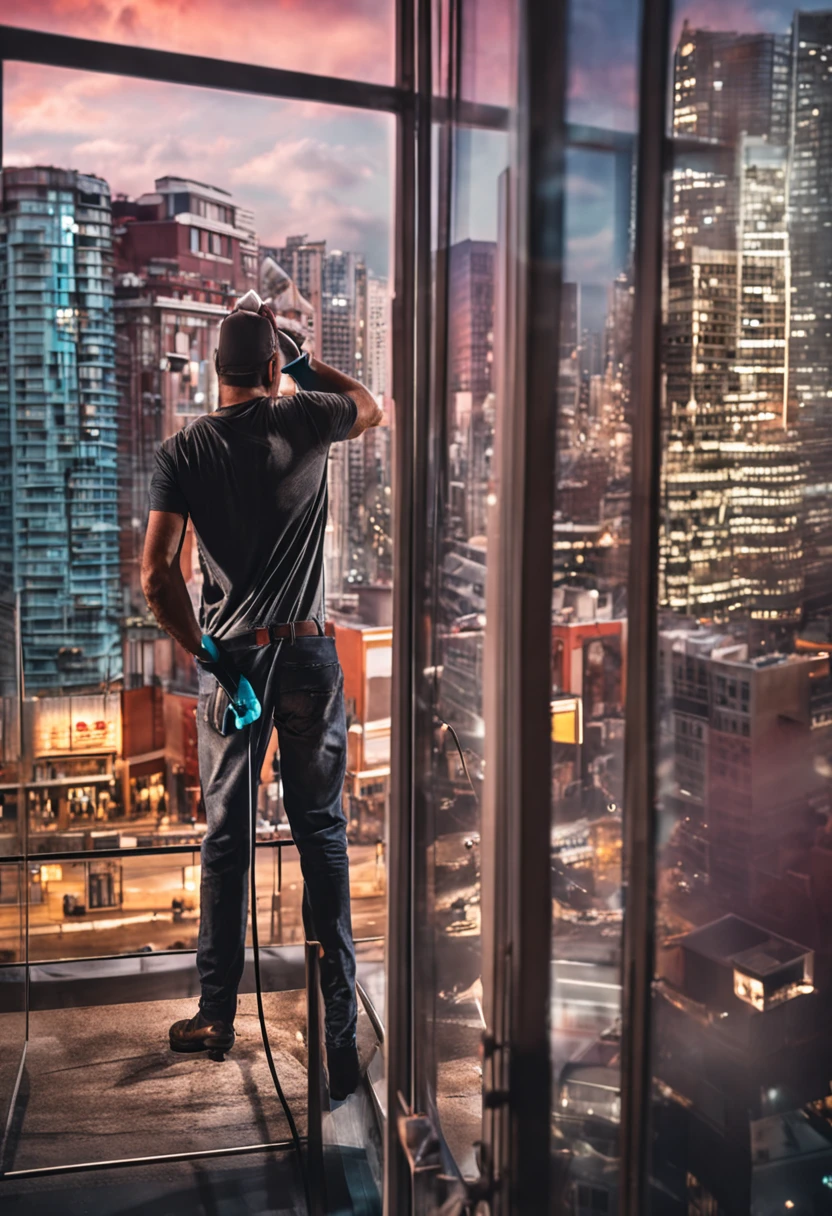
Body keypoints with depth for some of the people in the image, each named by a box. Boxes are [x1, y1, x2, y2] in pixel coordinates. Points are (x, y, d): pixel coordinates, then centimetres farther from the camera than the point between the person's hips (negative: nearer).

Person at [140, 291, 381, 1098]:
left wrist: (201, 650, 1)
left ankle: (217, 1014, 22)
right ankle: (338, 1022, 10)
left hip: (230, 657, 0)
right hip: (306, 652, 0)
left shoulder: (183, 451, -3)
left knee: (226, 836, 11)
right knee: (321, 833, 6)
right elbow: (372, 405, 20)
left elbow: (156, 576, -9)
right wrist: (299, 360, 23)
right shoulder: (304, 420, -4)